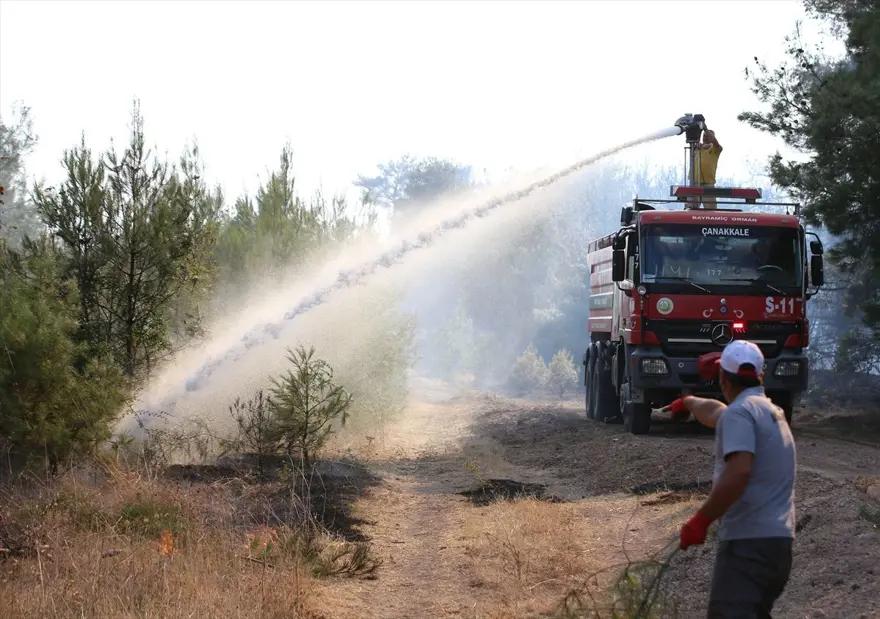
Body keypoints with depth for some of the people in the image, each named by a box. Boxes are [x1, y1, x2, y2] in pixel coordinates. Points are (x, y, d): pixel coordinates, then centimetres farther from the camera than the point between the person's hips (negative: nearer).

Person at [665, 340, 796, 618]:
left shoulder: (740, 411, -9)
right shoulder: (771, 411, 20)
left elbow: (738, 472, -23)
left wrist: (700, 520, -19)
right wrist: (689, 403, 60)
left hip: (749, 541, -9)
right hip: (779, 540, 9)